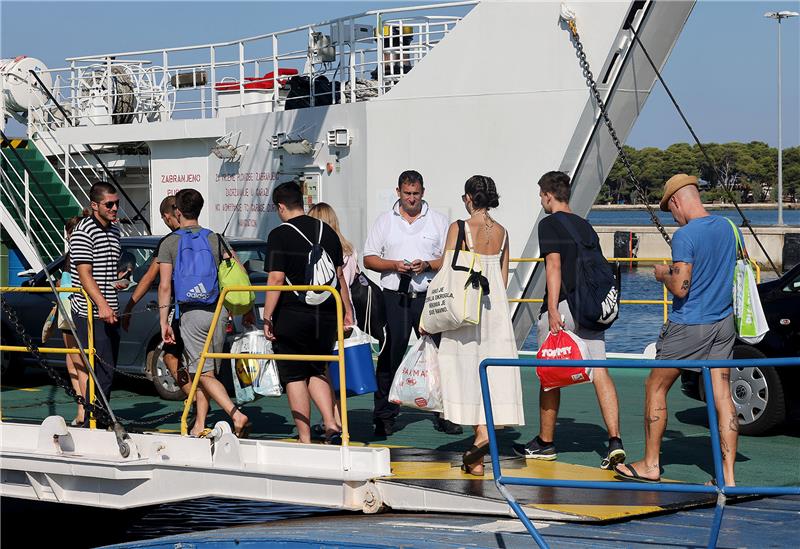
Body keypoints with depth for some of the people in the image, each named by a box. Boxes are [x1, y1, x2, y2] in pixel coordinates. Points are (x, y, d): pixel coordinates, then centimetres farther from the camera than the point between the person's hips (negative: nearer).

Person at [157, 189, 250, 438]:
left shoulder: (169, 243, -1)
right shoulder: (215, 239, 9)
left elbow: (165, 286, -6)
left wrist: (164, 322, -3)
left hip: (191, 313, -4)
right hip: (218, 311, 4)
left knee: (205, 374, -4)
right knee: (202, 370, 15)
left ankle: (237, 415, -22)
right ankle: (199, 424, 17)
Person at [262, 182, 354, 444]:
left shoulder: (280, 235, -8)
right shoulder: (328, 231, 8)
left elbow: (276, 279, -14)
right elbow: (339, 276, 12)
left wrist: (267, 318, -10)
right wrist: (347, 311, 20)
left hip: (291, 315, -5)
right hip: (326, 315, 5)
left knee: (295, 377, 3)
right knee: (317, 372, 18)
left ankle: (304, 439, 3)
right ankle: (331, 424, 0)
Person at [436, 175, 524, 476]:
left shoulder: (458, 229, -8)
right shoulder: (501, 231, 7)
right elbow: (504, 276, 13)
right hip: (497, 305, 5)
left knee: (467, 371, 1)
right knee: (493, 370, 5)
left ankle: (482, 431, -15)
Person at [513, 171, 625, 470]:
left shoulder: (550, 224, -5)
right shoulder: (585, 226, 17)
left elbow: (554, 265, -15)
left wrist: (552, 309, -20)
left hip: (561, 306, -6)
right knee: (599, 371, -3)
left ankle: (545, 443, 18)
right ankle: (615, 440, -16)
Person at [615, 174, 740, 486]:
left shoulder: (685, 236, -18)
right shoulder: (730, 228, 5)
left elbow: (680, 288, -22)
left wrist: (663, 274, -1)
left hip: (688, 326, -6)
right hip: (723, 323, 7)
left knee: (655, 389, 10)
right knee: (722, 396, 4)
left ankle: (650, 465, 15)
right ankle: (728, 475, 0)